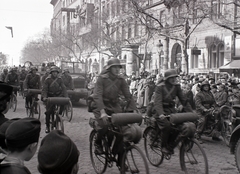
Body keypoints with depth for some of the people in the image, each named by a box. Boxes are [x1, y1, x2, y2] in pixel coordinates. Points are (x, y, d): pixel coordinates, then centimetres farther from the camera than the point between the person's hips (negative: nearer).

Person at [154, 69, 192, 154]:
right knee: (167, 125, -30)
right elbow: (157, 102, -22)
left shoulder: (176, 86, 6)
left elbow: (183, 100, 6)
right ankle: (164, 146, -11)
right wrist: (161, 114, -38)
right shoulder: (160, 87, -10)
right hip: (162, 111, -5)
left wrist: (190, 112, -5)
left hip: (172, 110, 5)